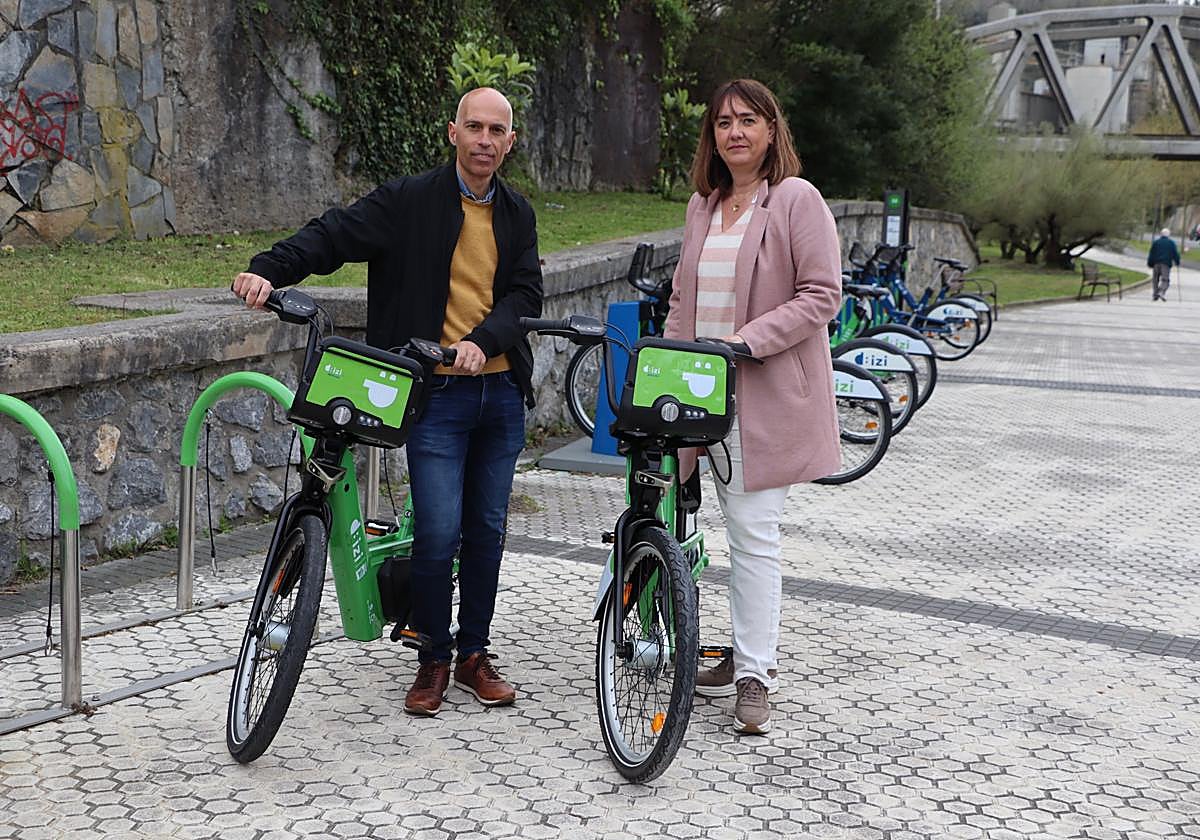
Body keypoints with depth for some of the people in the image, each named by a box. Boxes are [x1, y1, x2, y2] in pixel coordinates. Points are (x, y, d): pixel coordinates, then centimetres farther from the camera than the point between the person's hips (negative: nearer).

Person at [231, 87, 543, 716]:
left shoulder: (517, 216, 11)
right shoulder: (409, 201, -3)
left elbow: (525, 295, 3)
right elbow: (333, 235, -11)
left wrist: (482, 341, -15)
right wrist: (269, 270, -28)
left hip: (500, 391, 5)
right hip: (436, 392, -4)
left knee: (487, 529, 11)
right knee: (438, 532, -9)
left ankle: (474, 653, 25)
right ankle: (433, 659, 10)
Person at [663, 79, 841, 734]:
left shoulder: (797, 199, -5)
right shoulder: (702, 206, 16)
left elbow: (822, 294, -11)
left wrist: (749, 339, -19)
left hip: (767, 393, -6)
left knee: (753, 532, -7)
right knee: (740, 529, 13)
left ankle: (754, 675, 1)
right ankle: (748, 651, 23)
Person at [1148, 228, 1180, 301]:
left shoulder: (1155, 242, 9)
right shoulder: (1171, 243, 5)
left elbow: (1151, 254, 8)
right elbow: (1175, 253, 4)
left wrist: (1150, 264, 13)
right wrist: (1177, 262, 16)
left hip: (1156, 263, 2)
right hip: (1166, 264, -2)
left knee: (1156, 279, 10)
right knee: (1165, 279, -6)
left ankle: (1155, 295, 7)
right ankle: (1161, 292, -28)